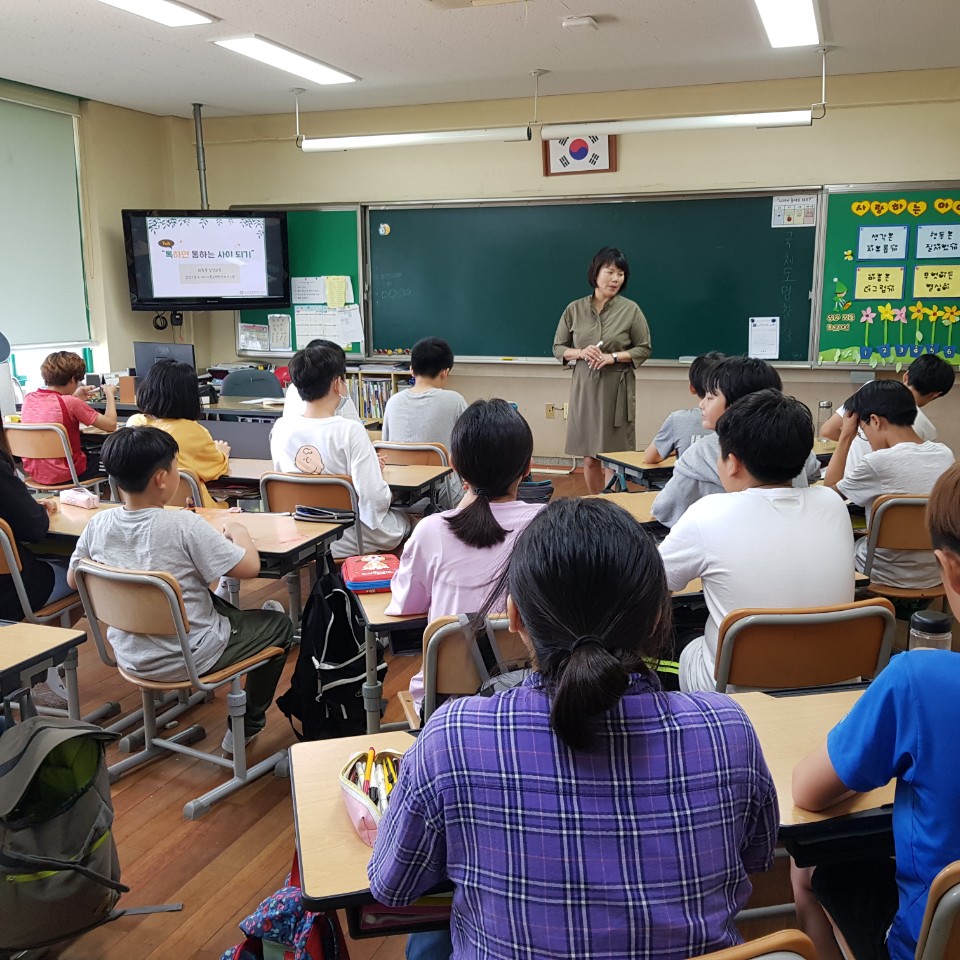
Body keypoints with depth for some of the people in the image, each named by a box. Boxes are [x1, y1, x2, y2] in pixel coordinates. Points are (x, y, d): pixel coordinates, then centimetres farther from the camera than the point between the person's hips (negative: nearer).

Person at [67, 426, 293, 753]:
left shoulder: (98, 524, -10)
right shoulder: (183, 525, -27)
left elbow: (74, 580, 6)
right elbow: (249, 567, -22)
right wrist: (239, 531, -3)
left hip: (129, 657, 7)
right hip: (189, 658, -6)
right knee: (280, 625, 15)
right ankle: (247, 725, 24)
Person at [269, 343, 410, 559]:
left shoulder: (280, 428, -6)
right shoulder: (351, 430, -22)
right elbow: (376, 499, -26)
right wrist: (379, 474, -1)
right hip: (347, 543, -5)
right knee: (403, 518, 27)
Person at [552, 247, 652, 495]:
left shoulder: (630, 310, 0)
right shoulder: (575, 309, 5)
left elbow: (644, 349, 4)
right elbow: (558, 348, 10)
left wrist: (614, 357, -13)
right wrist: (580, 353, -11)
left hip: (617, 389, -2)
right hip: (585, 388, 2)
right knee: (589, 458, 8)